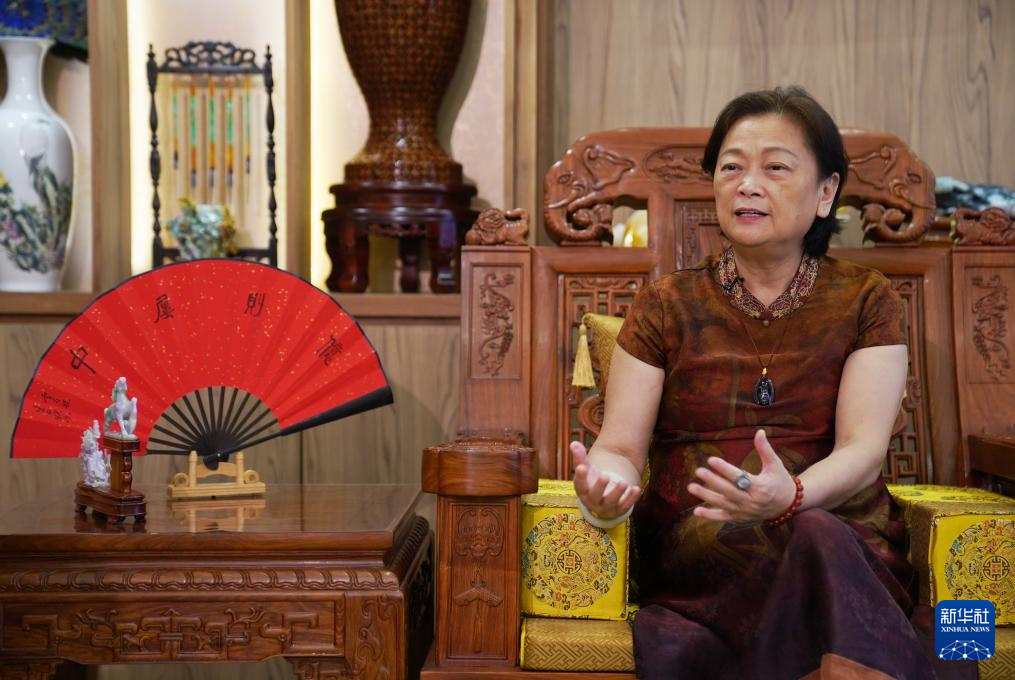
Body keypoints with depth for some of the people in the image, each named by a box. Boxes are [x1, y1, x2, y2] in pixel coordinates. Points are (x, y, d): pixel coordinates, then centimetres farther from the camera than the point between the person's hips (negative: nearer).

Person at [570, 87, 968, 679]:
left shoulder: (867, 302, 10)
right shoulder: (666, 307, 12)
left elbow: (863, 451, -4)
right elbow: (622, 446, 4)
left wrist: (792, 495, -28)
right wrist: (606, 483, -22)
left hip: (848, 545, 0)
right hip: (694, 556, 0)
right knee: (812, 542, -34)